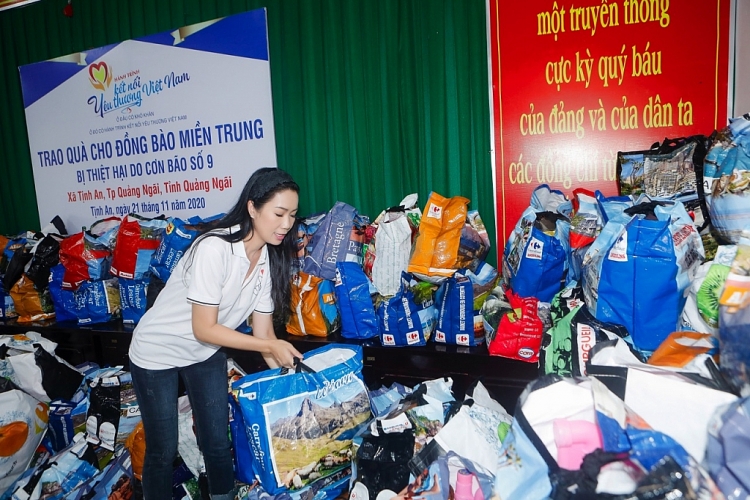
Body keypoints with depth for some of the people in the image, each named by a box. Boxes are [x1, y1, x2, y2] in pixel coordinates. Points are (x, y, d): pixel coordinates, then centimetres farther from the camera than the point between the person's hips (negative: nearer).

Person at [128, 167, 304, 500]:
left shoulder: (270, 258, -11)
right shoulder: (214, 248, -31)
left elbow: (263, 329, -5)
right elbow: (204, 329, -27)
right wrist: (270, 346, -27)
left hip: (205, 354, 6)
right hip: (157, 353, -5)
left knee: (218, 443, 9)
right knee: (163, 451, 6)